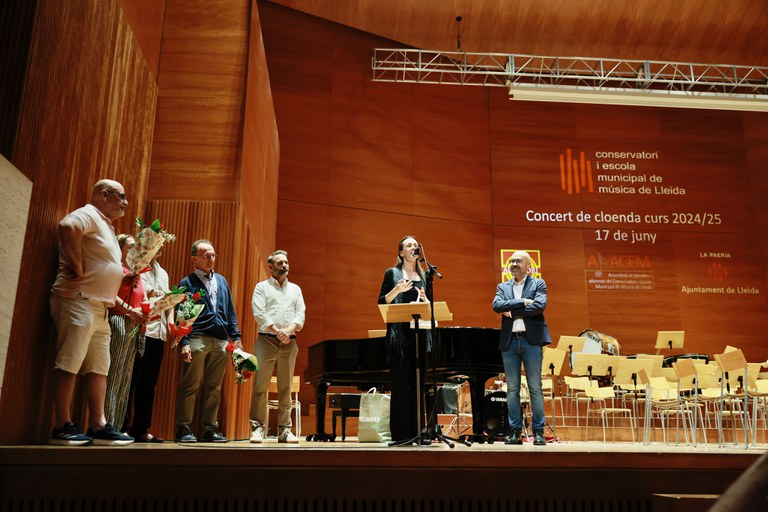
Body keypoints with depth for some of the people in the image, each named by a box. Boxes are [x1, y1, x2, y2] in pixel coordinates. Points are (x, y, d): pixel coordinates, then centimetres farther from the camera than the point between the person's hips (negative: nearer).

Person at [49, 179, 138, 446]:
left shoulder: (106, 228, 26)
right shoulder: (89, 214, -3)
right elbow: (67, 226, -30)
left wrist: (126, 307, 23)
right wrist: (77, 266, -23)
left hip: (100, 308, 10)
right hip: (77, 301, -10)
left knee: (99, 367, 7)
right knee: (69, 363, -9)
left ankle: (98, 426, 10)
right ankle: (63, 427, -6)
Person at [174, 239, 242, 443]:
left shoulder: (222, 281, 19)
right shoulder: (187, 283, 4)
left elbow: (230, 311, 20)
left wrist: (236, 336, 12)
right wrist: (184, 343, -11)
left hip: (221, 341, 5)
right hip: (197, 339, -4)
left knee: (214, 388, 7)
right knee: (190, 386, -3)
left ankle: (210, 429, 14)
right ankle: (184, 429, 5)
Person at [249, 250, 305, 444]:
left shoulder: (295, 289, 19)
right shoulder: (262, 287, 9)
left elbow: (300, 314, 8)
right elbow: (259, 313, -4)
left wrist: (289, 330, -10)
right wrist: (276, 330, -14)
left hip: (289, 342, 3)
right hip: (267, 340, -3)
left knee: (286, 387, 3)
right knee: (261, 386, -6)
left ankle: (284, 430, 7)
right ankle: (257, 428, -1)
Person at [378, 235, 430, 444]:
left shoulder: (424, 276, 18)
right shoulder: (392, 273, 8)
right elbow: (382, 302, 1)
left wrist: (425, 299, -2)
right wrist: (397, 290, -15)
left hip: (420, 333, 4)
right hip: (399, 332, -4)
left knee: (418, 382, 3)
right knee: (400, 382, -5)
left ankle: (416, 431, 8)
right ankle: (400, 433, -1)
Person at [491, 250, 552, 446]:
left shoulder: (538, 284, 6)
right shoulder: (503, 287, 14)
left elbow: (539, 306, -12)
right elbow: (497, 305, -5)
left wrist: (512, 312, -9)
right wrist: (522, 302, -12)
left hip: (531, 340, -3)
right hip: (509, 341, 3)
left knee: (535, 388, -1)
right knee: (512, 388, 4)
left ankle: (538, 432, 5)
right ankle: (515, 431, 9)